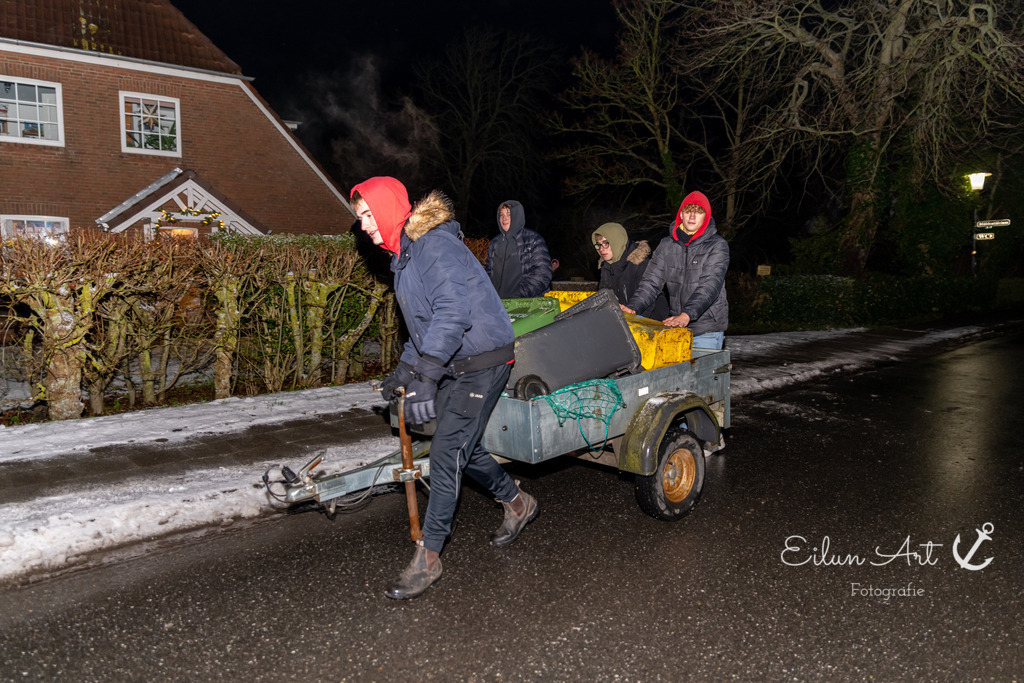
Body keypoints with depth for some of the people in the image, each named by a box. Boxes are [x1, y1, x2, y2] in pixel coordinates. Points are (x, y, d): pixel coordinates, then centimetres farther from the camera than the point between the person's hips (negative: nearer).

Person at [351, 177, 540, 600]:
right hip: (452, 367, 10)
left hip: (480, 363, -10)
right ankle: (517, 504, 38)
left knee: (445, 455, -9)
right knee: (462, 447, 16)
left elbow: (453, 313, -30)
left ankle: (428, 557, 2)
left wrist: (427, 378, -34)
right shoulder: (404, 254, 14)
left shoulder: (436, 244, -18)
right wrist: (404, 371, 14)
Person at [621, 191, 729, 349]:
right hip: (675, 328, 3)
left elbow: (709, 286, -18)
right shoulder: (667, 245, 7)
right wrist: (632, 307, -18)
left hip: (707, 331, -3)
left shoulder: (717, 245, -5)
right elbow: (652, 281, 0)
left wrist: (686, 315, -34)